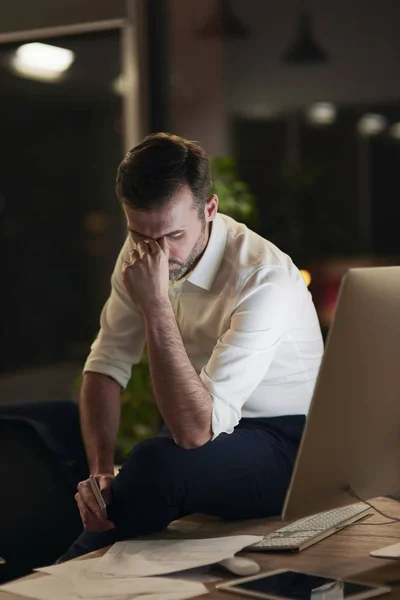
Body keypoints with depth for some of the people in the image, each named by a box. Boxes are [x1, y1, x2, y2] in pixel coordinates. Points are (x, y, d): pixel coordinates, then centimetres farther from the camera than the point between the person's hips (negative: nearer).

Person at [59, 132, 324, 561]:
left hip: (284, 445, -6)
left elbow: (195, 431, -32)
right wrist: (100, 471, -15)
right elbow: (107, 365, -1)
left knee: (156, 464, -31)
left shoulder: (265, 280, -28)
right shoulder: (141, 251, -6)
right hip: (209, 430, 6)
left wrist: (156, 305, -36)